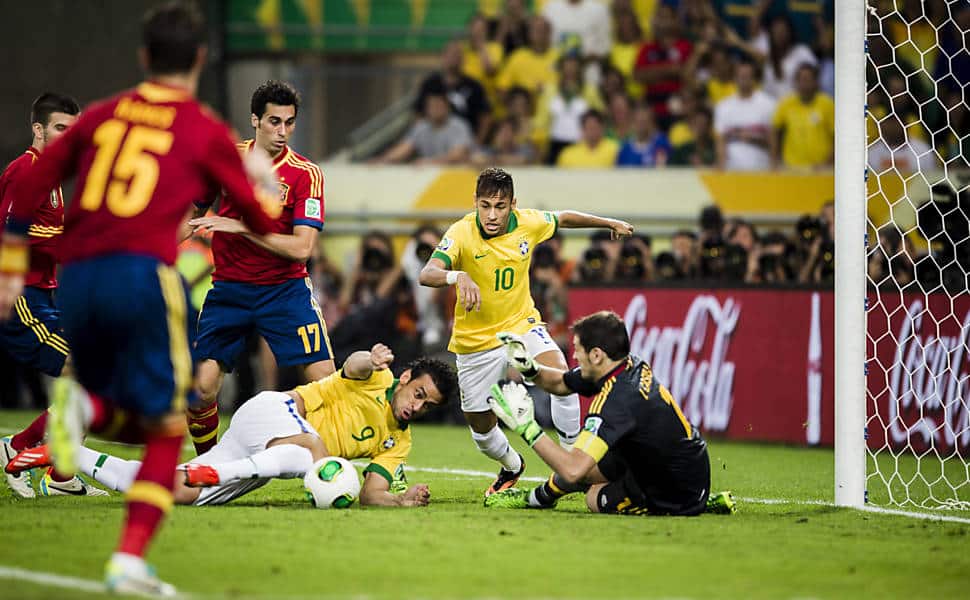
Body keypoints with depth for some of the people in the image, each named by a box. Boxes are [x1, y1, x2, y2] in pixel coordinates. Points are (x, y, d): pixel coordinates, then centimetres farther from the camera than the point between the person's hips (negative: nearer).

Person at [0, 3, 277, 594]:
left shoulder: (103, 115, 17)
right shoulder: (207, 132, 6)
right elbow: (267, 224, 11)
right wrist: (262, 176, 32)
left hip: (77, 278, 4)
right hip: (144, 274, -4)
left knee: (125, 419, 21)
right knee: (165, 428, 5)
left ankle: (84, 406, -13)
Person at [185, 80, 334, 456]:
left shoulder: (306, 174, -9)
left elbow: (301, 247, -18)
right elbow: (194, 210, 17)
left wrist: (241, 227, -22)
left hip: (285, 290, -2)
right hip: (229, 290, 2)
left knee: (325, 380, -13)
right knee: (201, 388, -8)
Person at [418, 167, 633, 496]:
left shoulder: (528, 223, -11)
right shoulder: (461, 234, -22)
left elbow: (564, 218, 12)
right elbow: (427, 274, -37)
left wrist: (609, 223, 24)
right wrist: (458, 277, -58)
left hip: (521, 324, 1)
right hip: (475, 341, -1)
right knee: (481, 428, 9)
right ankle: (511, 466, 44)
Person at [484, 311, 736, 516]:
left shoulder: (617, 401, -28)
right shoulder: (632, 366, -3)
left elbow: (573, 470, -35)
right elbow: (561, 383, 14)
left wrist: (526, 427, -29)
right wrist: (529, 367, -3)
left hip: (675, 498, -9)